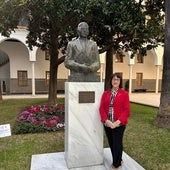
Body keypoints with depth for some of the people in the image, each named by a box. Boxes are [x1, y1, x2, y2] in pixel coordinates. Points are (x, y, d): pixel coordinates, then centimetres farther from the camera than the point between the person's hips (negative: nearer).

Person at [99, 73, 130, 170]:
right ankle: (118, 161, 38)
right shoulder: (105, 93, 5)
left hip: (119, 124, -3)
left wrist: (118, 121, -18)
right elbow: (102, 108, 1)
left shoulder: (124, 93, -4)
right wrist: (106, 120, -13)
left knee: (117, 144, 3)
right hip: (107, 124, 4)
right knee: (111, 143, 14)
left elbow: (127, 110, -8)